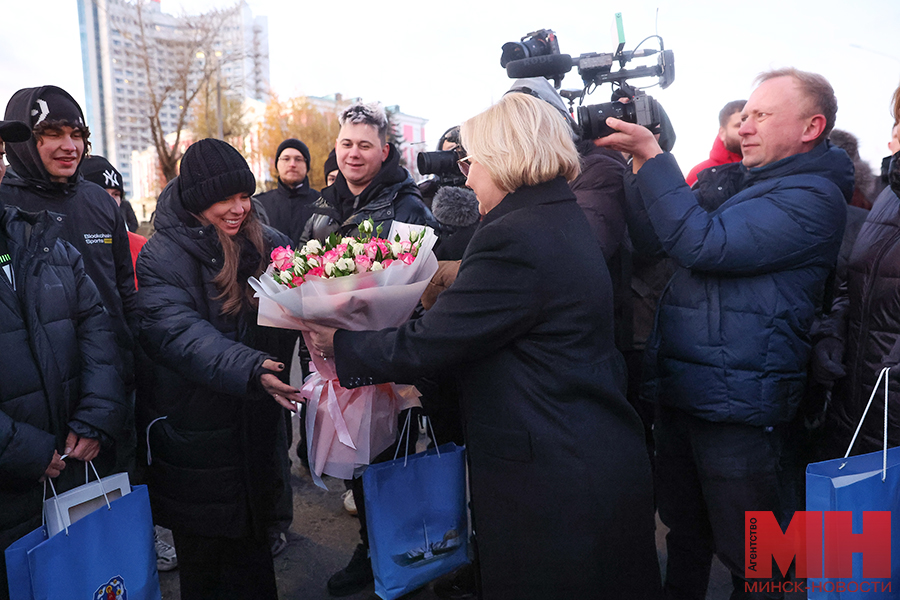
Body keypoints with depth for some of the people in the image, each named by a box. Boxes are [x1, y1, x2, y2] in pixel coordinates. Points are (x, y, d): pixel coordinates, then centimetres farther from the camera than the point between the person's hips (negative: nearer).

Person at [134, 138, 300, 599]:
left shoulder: (270, 245, 1)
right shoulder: (161, 257, -11)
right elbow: (180, 334, -25)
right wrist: (250, 369, -41)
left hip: (257, 427, 4)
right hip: (194, 436, -3)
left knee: (252, 544, 20)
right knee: (203, 554, 14)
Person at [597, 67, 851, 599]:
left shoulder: (813, 197, -12)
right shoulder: (734, 181, 14)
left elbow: (703, 245, -24)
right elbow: (658, 231, 15)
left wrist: (652, 156, -19)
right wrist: (639, 160, 2)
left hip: (739, 409, -8)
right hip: (681, 393, 8)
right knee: (685, 535, 24)